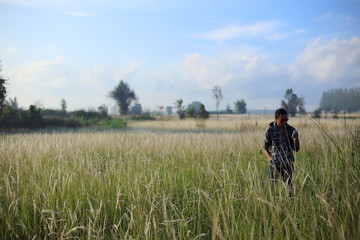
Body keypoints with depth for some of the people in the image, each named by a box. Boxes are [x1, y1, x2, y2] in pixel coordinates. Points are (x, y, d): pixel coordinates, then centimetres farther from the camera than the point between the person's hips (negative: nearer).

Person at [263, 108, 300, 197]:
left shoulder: (291, 130, -1)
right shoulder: (270, 131, -4)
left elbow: (296, 149, 2)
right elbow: (265, 148, 6)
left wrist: (296, 139, -17)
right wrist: (269, 158, -12)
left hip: (288, 163, 1)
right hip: (274, 163, -1)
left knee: (289, 185, 0)